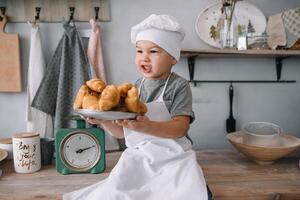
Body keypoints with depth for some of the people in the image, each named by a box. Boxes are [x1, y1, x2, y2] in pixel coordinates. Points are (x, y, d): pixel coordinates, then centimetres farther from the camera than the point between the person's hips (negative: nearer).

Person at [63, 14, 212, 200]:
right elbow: (122, 131, 9)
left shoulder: (179, 85, -8)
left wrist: (148, 127, -35)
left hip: (172, 159, -3)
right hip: (137, 158, 4)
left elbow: (180, 128, -18)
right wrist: (104, 120, -11)